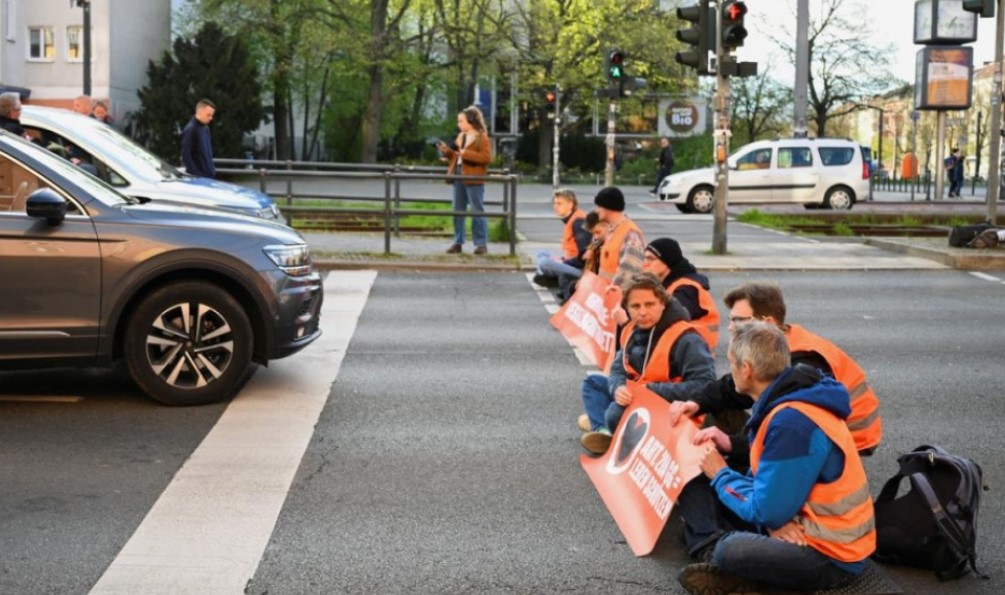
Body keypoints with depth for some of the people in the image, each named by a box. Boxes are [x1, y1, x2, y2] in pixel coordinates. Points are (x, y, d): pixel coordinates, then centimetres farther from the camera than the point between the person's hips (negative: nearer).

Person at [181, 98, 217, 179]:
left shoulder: (205, 129, 12)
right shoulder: (190, 130, -14)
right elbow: (186, 156, -17)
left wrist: (212, 170, 14)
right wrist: (196, 174, -19)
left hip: (209, 176, 9)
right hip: (197, 177, -9)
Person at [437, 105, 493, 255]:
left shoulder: (482, 137, -8)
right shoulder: (461, 137, 16)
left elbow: (487, 157, -19)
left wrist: (467, 154, -22)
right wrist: (447, 152, 6)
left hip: (474, 180, -8)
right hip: (458, 177, 8)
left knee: (477, 212, -3)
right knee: (458, 211, 9)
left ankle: (481, 244, 1)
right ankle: (458, 243, 15)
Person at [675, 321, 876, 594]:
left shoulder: (792, 423, -27)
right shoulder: (786, 403, 3)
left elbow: (765, 511, -22)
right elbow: (775, 469, 15)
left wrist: (721, 474, -7)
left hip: (831, 554, -10)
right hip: (800, 523, 10)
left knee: (731, 552, -38)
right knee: (697, 485, 4)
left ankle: (719, 548, -8)